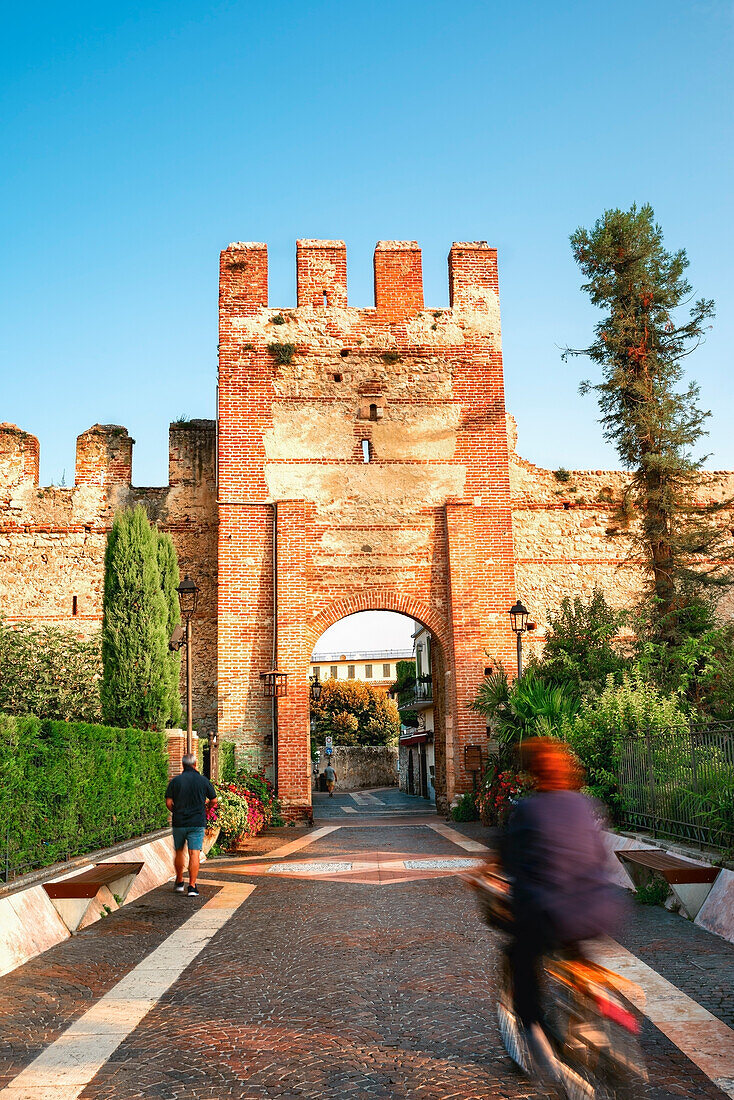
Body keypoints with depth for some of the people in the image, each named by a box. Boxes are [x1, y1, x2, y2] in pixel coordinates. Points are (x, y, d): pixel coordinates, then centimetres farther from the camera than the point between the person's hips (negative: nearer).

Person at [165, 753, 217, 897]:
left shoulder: (175, 781, -2)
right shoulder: (203, 780, -2)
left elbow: (168, 802, -5)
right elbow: (213, 801, 3)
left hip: (179, 822, 1)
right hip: (197, 823, -1)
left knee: (179, 852, 18)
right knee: (194, 854, -2)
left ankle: (179, 882, 27)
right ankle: (192, 887, -7)